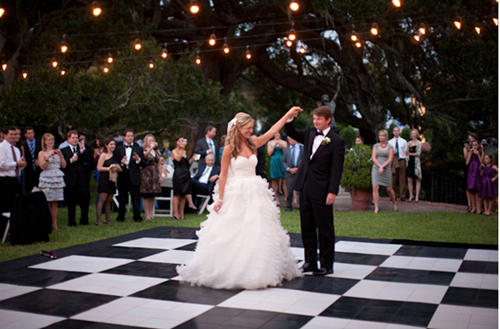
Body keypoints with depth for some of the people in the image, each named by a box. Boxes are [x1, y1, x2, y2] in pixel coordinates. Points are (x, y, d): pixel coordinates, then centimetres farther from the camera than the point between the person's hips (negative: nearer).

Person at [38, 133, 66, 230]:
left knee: (55, 203, 4)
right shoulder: (42, 153, 3)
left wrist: (61, 156, -5)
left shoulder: (57, 152, 14)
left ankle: (54, 224, 6)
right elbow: (42, 166, -9)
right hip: (46, 179, -4)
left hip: (57, 178, 4)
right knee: (47, 203, -6)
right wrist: (48, 156, -17)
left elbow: (64, 166, 9)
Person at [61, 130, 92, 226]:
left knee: (85, 200, -2)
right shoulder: (63, 151, 7)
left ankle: (84, 220, 12)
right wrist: (71, 160, -15)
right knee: (71, 202, 4)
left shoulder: (84, 149, 13)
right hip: (70, 180, -1)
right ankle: (71, 221, 14)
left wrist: (82, 149, -11)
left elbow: (89, 160, -3)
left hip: (82, 179, 1)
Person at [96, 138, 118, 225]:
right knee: (102, 199, -9)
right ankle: (98, 220, -9)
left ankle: (107, 219, 14)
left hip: (112, 180, 6)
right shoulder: (103, 155, -4)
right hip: (104, 180, -6)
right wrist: (108, 168, -20)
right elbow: (99, 168, -11)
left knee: (109, 200, 8)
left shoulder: (114, 155, 16)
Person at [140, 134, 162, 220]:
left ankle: (151, 213, 14)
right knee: (146, 196, -5)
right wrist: (151, 148, -42)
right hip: (146, 174, -5)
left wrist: (160, 176, 11)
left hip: (155, 175, 5)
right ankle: (146, 214, 0)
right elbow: (145, 156, -28)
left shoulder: (157, 151, 14)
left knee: (152, 196, 7)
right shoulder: (144, 151, -3)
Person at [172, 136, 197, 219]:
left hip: (186, 175, 7)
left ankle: (181, 213, 13)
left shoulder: (184, 152, 17)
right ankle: (176, 213, 0)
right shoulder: (174, 151, -3)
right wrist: (182, 148, -27)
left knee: (183, 195, 7)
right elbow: (178, 159, -24)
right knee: (177, 195, -4)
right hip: (178, 174, -7)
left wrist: (191, 159, 7)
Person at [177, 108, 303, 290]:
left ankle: (257, 271, 17)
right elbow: (223, 174, -6)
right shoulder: (229, 148, -7)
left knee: (258, 232, 6)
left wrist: (289, 114, 9)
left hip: (255, 194, 5)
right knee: (232, 234, -2)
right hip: (236, 195, -5)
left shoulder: (253, 143, 6)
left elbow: (273, 130, 9)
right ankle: (231, 270, 9)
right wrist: (220, 199, -8)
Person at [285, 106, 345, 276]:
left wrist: (333, 192, -16)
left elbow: (337, 169, -11)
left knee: (325, 228, 3)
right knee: (307, 227, 12)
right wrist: (290, 118, -6)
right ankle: (310, 262, 23)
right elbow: (291, 133, 13)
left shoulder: (336, 141, -8)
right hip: (305, 187, 6)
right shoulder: (309, 133, 9)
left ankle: (327, 265, 13)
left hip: (321, 191, -6)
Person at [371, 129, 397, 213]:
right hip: (376, 168, 1)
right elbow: (373, 158, -1)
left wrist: (382, 167, -15)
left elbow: (390, 160, -4)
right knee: (375, 187, -13)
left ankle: (394, 203, 32)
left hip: (386, 169, -1)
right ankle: (376, 208, -10)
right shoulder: (376, 146, 7)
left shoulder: (390, 147, 4)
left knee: (389, 189, 5)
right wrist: (380, 166, -13)